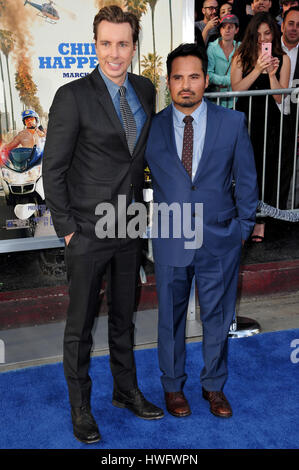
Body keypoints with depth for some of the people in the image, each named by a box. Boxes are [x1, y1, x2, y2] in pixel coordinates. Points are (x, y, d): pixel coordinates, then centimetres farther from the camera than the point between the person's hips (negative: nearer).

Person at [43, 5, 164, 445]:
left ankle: (126, 390, 39)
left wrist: (139, 202, 10)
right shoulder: (73, 96, -12)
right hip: (88, 232, -5)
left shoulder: (145, 90, 5)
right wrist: (66, 227, -10)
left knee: (124, 316, 20)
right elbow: (53, 169, -10)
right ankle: (80, 406, 28)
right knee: (80, 324, 9)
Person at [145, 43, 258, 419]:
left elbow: (246, 180, 5)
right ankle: (173, 385, 36)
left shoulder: (233, 123, -2)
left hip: (220, 240, 0)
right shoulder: (152, 127, -2)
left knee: (217, 317, 14)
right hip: (170, 241, 0)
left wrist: (243, 228, 4)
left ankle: (214, 385, 36)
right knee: (170, 317, 14)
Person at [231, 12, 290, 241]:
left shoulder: (282, 59, 3)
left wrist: (272, 74, -16)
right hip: (244, 119, 0)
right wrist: (257, 70, -18)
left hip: (269, 121, 0)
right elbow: (236, 88, -8)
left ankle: (260, 221, 12)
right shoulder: (242, 56, 3)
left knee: (266, 170, 2)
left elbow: (280, 97, -2)